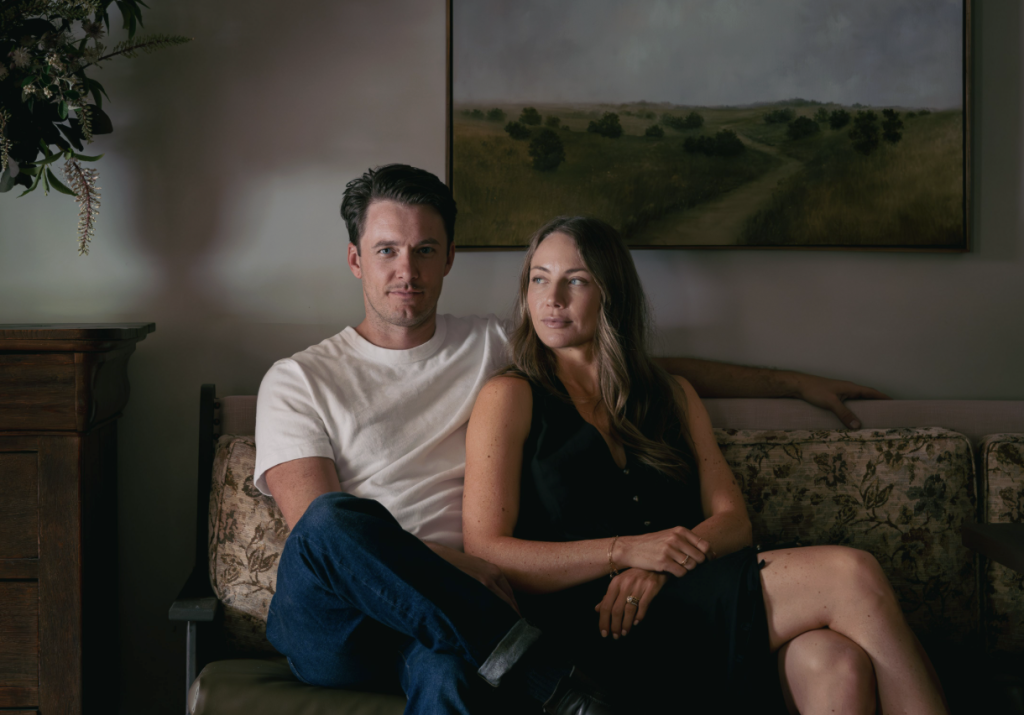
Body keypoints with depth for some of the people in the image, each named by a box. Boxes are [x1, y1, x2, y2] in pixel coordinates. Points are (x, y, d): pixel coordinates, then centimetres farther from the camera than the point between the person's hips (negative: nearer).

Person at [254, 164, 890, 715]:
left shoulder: (494, 348, 19)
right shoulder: (300, 381, 11)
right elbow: (321, 527, -3)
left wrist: (797, 383, 25)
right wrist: (457, 566, -15)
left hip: (453, 624, 0)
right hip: (328, 623, 0)